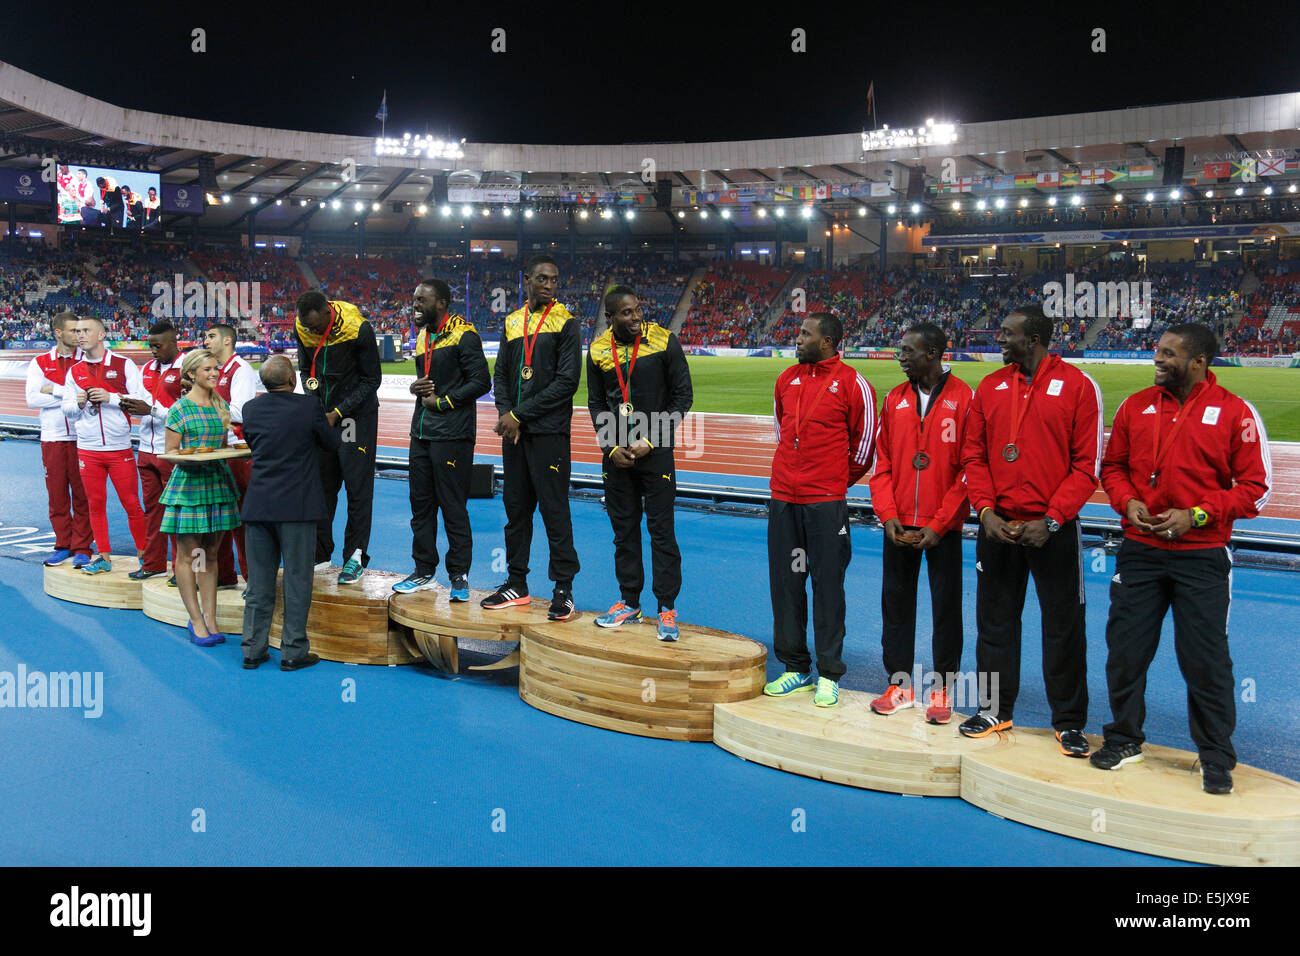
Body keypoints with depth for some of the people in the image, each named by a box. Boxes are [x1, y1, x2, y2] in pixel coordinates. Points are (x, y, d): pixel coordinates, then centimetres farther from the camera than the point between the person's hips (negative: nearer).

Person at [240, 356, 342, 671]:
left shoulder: (251, 409, 3)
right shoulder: (309, 406, -9)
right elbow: (333, 445, 3)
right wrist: (326, 422, 22)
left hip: (257, 505, 4)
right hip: (297, 506, -4)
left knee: (259, 581, 12)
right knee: (297, 580, 4)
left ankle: (253, 649, 17)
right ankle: (293, 651, 7)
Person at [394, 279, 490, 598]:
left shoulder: (463, 335, -10)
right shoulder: (423, 336, 16)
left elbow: (481, 381, -15)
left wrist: (442, 402, -13)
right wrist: (416, 388, 4)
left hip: (452, 434, -8)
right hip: (421, 434, 8)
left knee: (453, 507, -3)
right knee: (421, 503, 12)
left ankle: (459, 575, 9)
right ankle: (424, 572, 23)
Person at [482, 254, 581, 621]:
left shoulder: (565, 323, -4)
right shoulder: (513, 322, 13)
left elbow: (567, 381, -11)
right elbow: (501, 374, 14)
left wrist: (520, 414, -13)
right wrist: (506, 415, -4)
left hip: (549, 431, -6)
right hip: (513, 430, 6)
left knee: (554, 509, -4)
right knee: (516, 508, 11)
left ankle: (564, 588, 3)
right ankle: (517, 584, 21)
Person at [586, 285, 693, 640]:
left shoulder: (664, 342, -7)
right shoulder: (598, 350, 2)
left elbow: (683, 396, -4)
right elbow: (596, 403, 10)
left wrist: (650, 441, -10)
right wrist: (611, 446, -2)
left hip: (656, 451, -3)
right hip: (616, 453, 4)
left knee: (661, 528, -2)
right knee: (624, 528, 11)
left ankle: (667, 609, 5)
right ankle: (629, 604, 22)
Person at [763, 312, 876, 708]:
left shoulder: (852, 385, -6)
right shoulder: (787, 379, 10)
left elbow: (865, 442, 2)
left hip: (826, 503, -5)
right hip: (783, 497, 6)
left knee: (827, 585, 1)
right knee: (785, 583, 9)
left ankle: (829, 675, 10)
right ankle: (796, 668, 21)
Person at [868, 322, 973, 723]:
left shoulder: (964, 399, -6)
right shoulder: (895, 400, 7)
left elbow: (969, 468, -8)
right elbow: (881, 462, 9)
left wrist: (939, 524, -12)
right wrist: (888, 515, -4)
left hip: (942, 528, -4)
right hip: (898, 525, 4)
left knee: (946, 607, 4)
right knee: (896, 602, 9)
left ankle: (942, 689, 16)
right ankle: (900, 684, 21)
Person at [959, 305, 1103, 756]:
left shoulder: (1076, 385, -5)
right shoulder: (990, 387, 7)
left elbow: (1087, 464, -7)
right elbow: (974, 455, 7)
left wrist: (1051, 520, -14)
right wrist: (986, 509, -7)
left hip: (1053, 529, -4)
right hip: (997, 526, 4)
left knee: (1063, 627, 4)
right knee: (995, 621, 12)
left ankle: (1069, 722, 18)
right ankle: (995, 710, 26)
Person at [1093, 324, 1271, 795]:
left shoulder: (1235, 413, -5)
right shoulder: (1135, 407, 5)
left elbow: (1255, 488, -4)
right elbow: (1112, 467, 13)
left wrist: (1197, 514, -14)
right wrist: (1128, 502, -7)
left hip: (1202, 555, -3)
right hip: (1139, 550, 3)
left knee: (1206, 658, 2)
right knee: (1125, 648, 9)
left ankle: (1216, 759, 18)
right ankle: (1124, 739, 28)